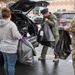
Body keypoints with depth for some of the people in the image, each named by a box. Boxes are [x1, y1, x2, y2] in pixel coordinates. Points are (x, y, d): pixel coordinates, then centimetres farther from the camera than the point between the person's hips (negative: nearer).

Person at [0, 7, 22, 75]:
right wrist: (21, 36, -5)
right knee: (11, 65, 3)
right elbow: (16, 35, -24)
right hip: (11, 49, -8)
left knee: (6, 63, 21)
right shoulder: (11, 24, -19)